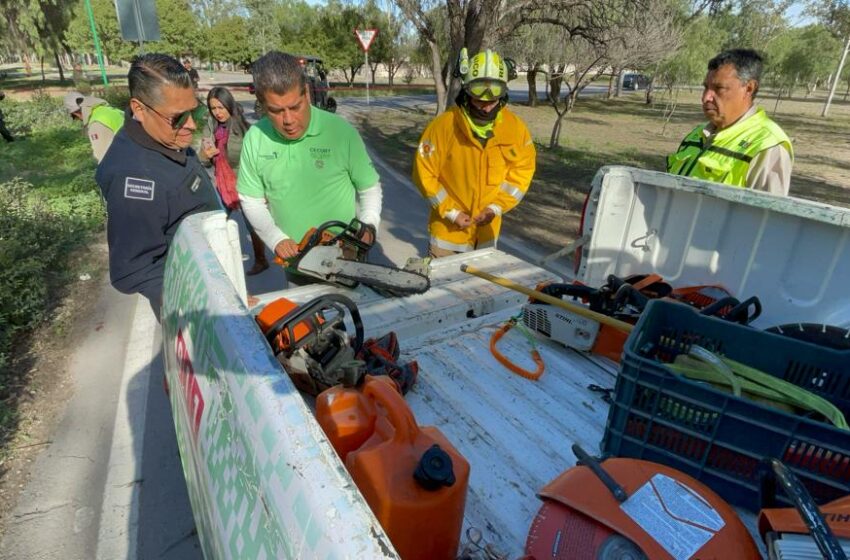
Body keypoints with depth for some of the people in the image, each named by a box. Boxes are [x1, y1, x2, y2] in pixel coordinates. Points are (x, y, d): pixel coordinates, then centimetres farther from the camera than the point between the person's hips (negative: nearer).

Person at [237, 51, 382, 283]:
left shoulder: (342, 131, -14)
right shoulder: (255, 138, -6)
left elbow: (370, 188, -3)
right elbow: (251, 200, 3)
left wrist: (369, 227, -19)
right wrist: (276, 239, -10)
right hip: (295, 260, 3)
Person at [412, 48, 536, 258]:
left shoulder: (516, 127, -6)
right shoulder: (443, 126, -16)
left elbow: (523, 170, 2)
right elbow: (424, 173, -11)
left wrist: (497, 207, -9)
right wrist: (450, 212, -13)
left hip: (487, 229, 3)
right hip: (449, 229, -3)